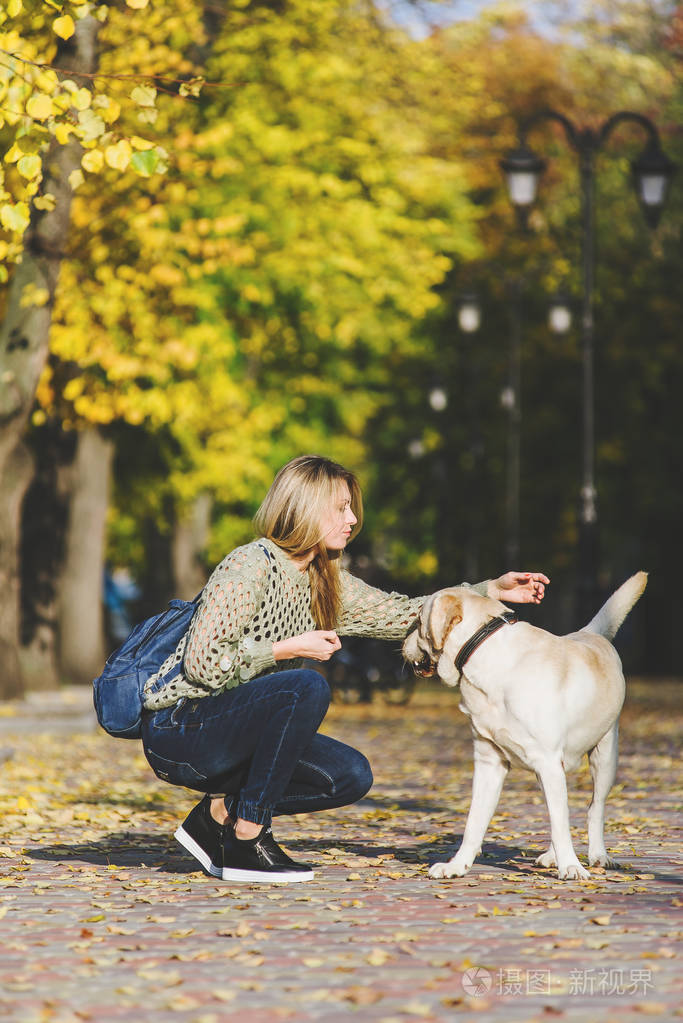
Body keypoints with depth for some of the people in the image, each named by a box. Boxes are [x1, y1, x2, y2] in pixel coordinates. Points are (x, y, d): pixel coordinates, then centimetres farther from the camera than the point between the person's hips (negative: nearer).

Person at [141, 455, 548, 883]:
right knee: (307, 687, -30)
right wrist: (292, 648, -19)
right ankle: (247, 841, -21)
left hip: (226, 737, 9)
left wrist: (492, 590, 10)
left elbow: (400, 613, 14)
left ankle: (221, 812, 7)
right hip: (178, 732, -9)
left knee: (351, 776, -1)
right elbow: (204, 664, -24)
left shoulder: (324, 583, 10)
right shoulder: (250, 567, -17)